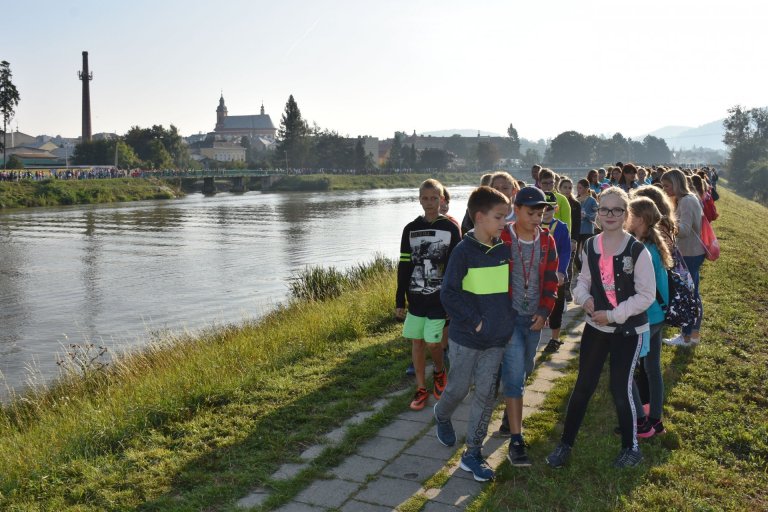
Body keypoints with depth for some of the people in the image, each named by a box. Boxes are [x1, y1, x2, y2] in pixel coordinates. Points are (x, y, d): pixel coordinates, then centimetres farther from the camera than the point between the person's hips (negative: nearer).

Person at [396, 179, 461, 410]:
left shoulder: (450, 228, -3)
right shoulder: (410, 229, 3)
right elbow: (404, 266, 5)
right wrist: (400, 301, 4)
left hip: (439, 297, -3)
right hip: (416, 297, 3)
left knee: (432, 342, -5)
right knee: (417, 342, 6)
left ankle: (439, 372, 27)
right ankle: (421, 389, 19)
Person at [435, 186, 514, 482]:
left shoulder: (504, 250, 1)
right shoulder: (463, 252, -15)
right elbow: (448, 294, -15)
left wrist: (506, 320, 4)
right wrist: (474, 321, -16)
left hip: (497, 338, 4)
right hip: (466, 338, -4)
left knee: (485, 394, 6)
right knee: (458, 388, 11)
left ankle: (472, 453, 18)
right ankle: (442, 417, 44)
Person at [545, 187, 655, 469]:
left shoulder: (638, 251, -16)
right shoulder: (590, 247, -1)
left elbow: (646, 295, -15)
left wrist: (613, 314, -19)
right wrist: (584, 298, -10)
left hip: (628, 330, -4)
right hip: (596, 326, 4)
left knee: (620, 388, 2)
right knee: (583, 385, 9)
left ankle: (631, 448, 26)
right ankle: (565, 443, 23)